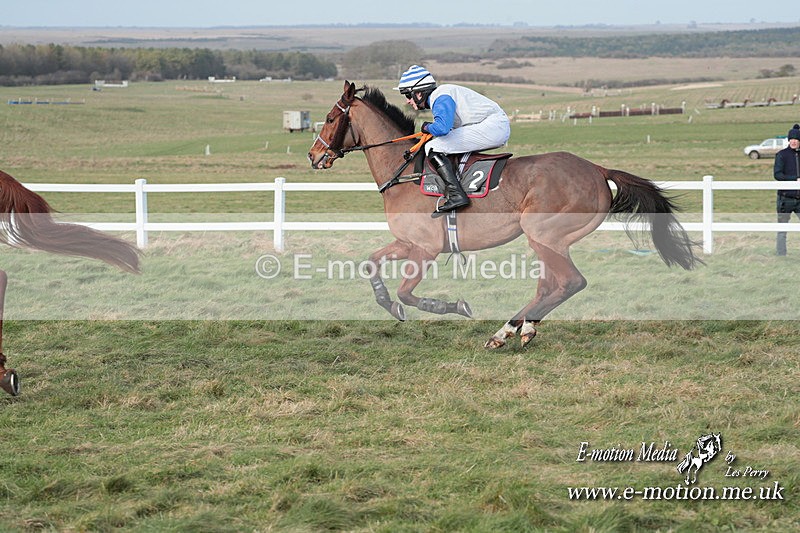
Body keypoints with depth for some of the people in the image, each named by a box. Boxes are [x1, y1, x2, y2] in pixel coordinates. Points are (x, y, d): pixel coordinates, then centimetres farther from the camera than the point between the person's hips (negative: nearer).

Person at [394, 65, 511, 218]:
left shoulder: (440, 98, -13)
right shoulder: (442, 92, 18)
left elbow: (442, 128, -29)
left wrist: (428, 127, -8)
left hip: (492, 127, -11)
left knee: (433, 148, -14)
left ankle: (456, 195, -23)